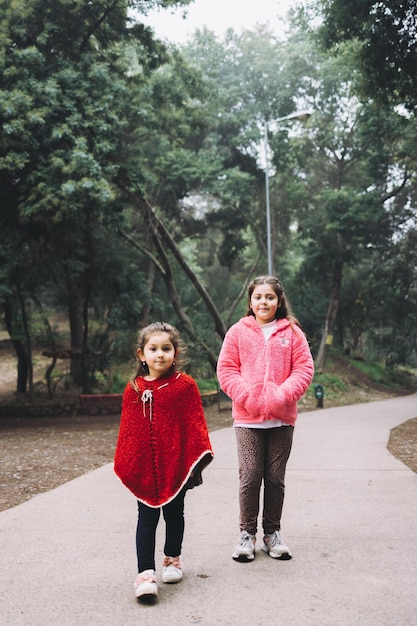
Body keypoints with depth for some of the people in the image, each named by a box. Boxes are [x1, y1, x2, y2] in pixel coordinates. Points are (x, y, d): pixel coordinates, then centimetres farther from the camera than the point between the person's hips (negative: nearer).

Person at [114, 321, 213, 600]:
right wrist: (124, 463, 6)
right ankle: (146, 573, 1)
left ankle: (173, 559, 36)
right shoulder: (134, 389, 1)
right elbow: (127, 428, 7)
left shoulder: (185, 385, -6)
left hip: (176, 464, -1)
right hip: (144, 467, 1)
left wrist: (197, 458, -10)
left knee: (174, 513, 16)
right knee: (147, 518, 0)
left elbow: (196, 423, -5)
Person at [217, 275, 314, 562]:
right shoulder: (238, 332, 4)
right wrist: (248, 395, -12)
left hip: (282, 418, 1)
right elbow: (226, 369, 1)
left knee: (276, 477, 8)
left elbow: (304, 369, 0)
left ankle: (272, 533, 23)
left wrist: (281, 396, -14)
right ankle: (247, 533, 14)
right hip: (247, 417, -1)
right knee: (249, 476, -1)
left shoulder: (292, 332, 5)